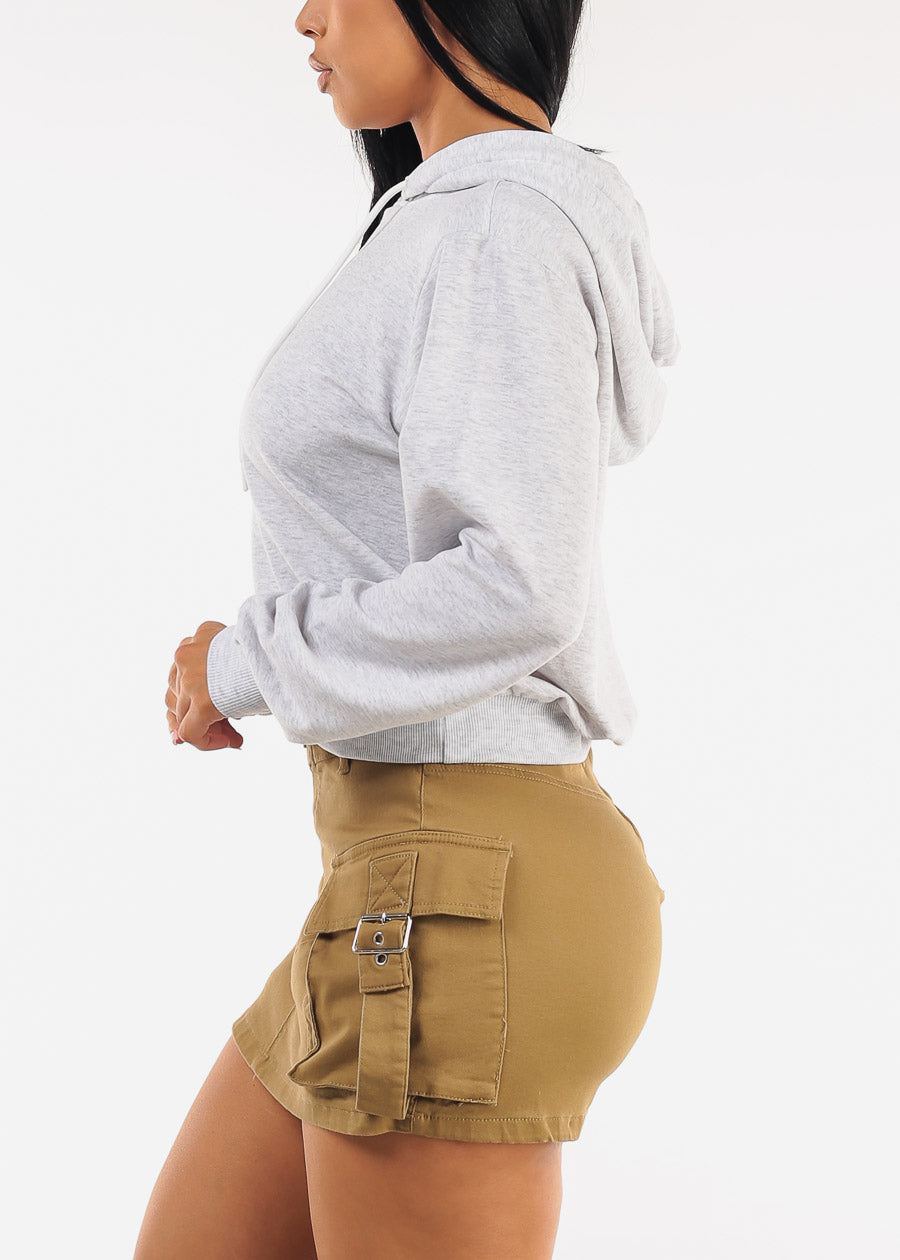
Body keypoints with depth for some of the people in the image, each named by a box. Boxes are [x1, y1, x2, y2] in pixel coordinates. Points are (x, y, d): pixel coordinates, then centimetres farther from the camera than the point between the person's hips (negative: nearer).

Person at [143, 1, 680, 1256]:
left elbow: (516, 589, -25)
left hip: (457, 900, -10)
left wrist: (251, 664, -11)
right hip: (444, 879, 10)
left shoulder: (503, 224, -14)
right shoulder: (497, 223, 16)